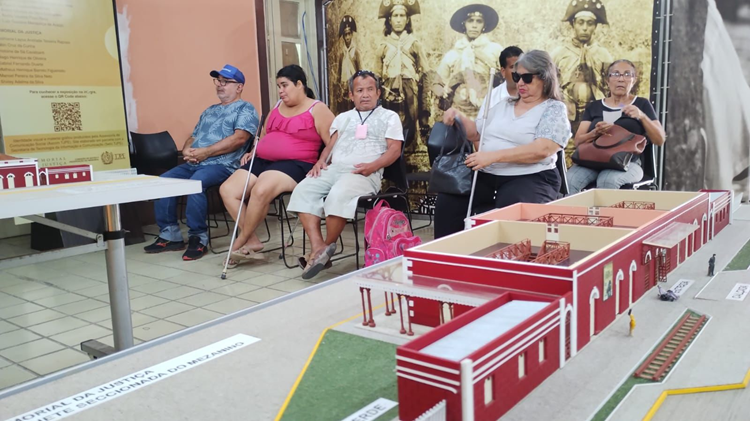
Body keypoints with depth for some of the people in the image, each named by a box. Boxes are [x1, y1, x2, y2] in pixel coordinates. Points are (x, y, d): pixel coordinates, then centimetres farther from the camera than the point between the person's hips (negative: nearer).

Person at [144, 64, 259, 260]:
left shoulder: (245, 109, 1)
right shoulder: (209, 111, 27)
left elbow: (239, 138, -14)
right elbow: (193, 137, 26)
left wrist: (205, 152, -16)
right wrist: (187, 150, 0)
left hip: (222, 165, -8)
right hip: (193, 164, 8)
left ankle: (198, 238, -20)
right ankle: (170, 235, -3)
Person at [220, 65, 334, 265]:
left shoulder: (317, 109, 0)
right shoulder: (277, 106, 21)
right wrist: (253, 152, 14)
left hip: (295, 165, -8)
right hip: (263, 161, 8)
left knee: (261, 190, -35)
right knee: (227, 190, -13)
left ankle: (240, 242, -14)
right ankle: (252, 241, -10)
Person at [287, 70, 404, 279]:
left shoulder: (389, 117, 15)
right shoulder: (343, 117, 29)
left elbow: (394, 150, 3)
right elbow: (330, 145, 23)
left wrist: (372, 165, -15)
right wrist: (321, 160, 0)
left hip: (365, 173, -5)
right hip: (334, 168, 5)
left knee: (337, 196, -35)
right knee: (303, 190, -23)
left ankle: (329, 246, -15)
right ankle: (317, 247, -29)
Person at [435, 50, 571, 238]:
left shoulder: (554, 110, 0)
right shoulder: (503, 103, 18)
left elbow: (541, 150, -16)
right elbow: (477, 134, 25)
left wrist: (494, 156, -22)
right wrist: (459, 117, 5)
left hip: (529, 178, -5)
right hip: (485, 174, 5)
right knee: (447, 201, -17)